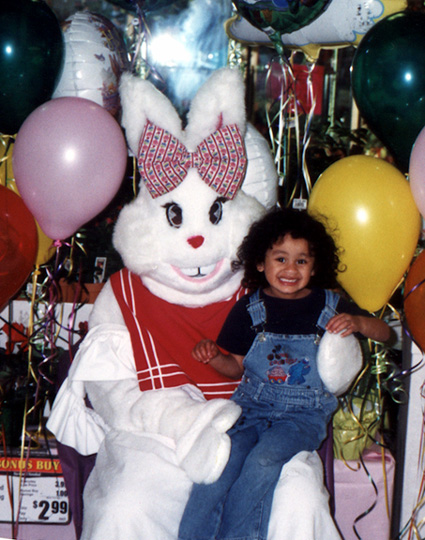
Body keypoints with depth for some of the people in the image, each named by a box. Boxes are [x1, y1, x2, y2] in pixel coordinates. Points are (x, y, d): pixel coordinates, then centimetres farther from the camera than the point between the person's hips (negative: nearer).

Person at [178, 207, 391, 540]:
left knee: (264, 460, -30)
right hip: (251, 404, 2)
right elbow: (237, 366, 13)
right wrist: (213, 356, -8)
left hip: (305, 414, -1)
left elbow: (386, 333, 9)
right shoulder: (249, 309, 6)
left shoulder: (330, 306, 3)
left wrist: (358, 323, -13)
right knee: (222, 459, -26)